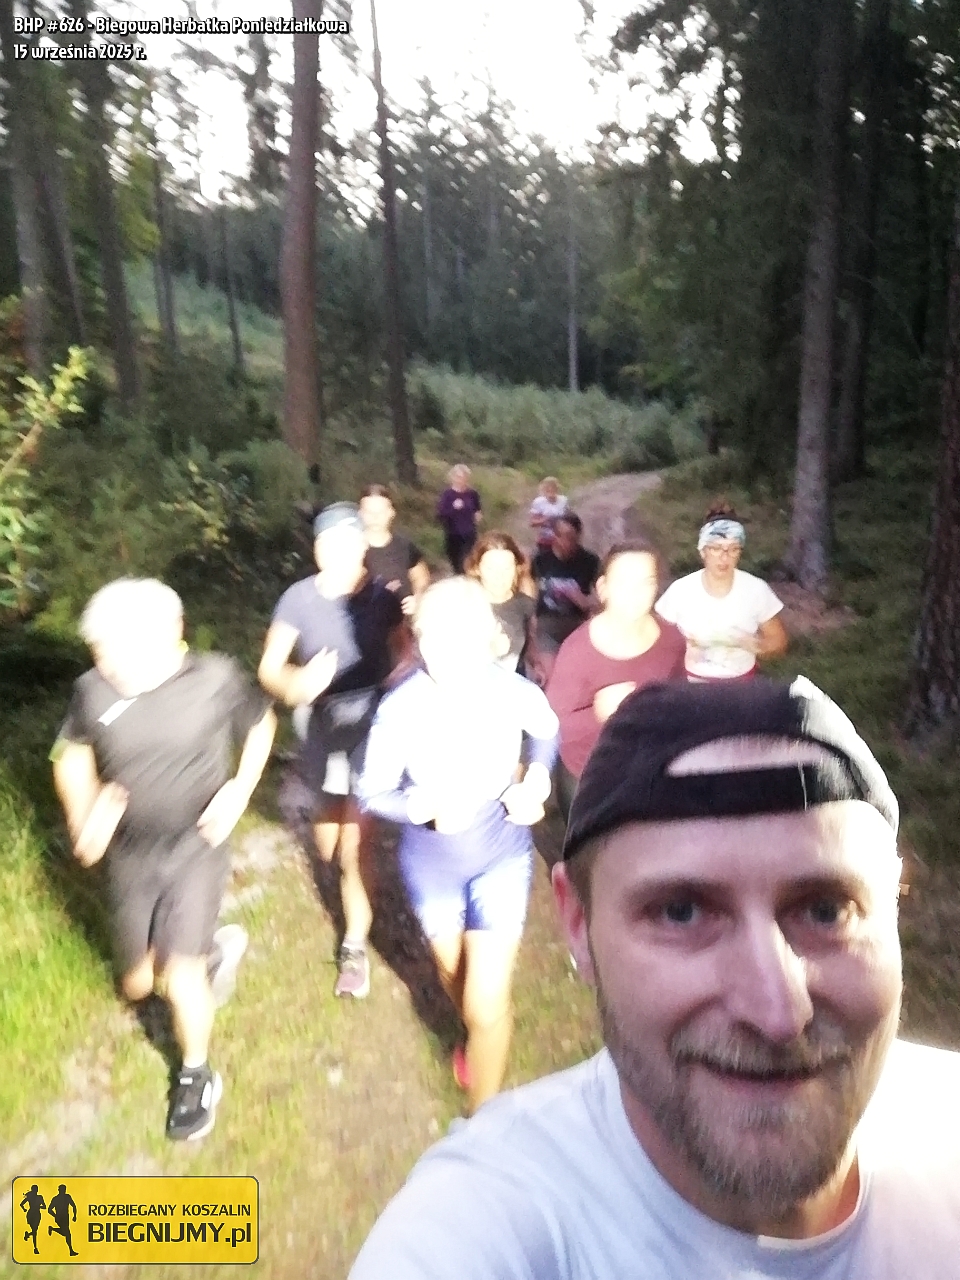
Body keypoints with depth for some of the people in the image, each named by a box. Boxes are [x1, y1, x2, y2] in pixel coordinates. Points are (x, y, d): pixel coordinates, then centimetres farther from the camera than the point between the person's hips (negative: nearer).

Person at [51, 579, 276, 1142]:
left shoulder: (216, 678, -21)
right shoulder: (94, 690, -17)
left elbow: (262, 725, -1)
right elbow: (72, 754, 3)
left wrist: (240, 790, -13)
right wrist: (84, 815, -13)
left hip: (197, 848, -3)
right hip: (130, 858, 4)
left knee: (181, 976, -9)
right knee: (139, 984, 15)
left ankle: (196, 1076, 24)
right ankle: (218, 947, 47)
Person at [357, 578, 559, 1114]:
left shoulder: (517, 693, -22)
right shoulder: (400, 708, -27)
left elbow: (547, 732, 2)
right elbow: (372, 792, -16)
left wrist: (538, 779, -15)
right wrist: (422, 808, -34)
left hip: (502, 856, -1)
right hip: (431, 861, 1)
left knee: (486, 1003, -2)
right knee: (454, 971, 27)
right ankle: (478, 1036, 62)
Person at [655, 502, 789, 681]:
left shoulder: (756, 589, -7)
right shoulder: (680, 590, -10)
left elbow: (779, 642, 2)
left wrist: (753, 644, -18)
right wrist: (684, 647, -19)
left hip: (742, 680, 1)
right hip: (694, 680, -1)